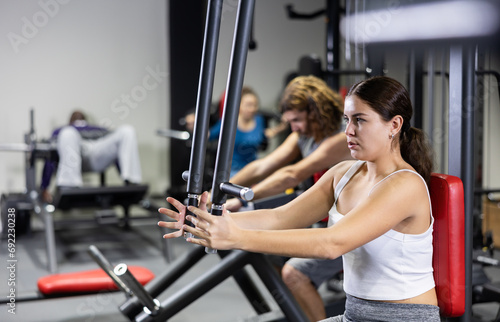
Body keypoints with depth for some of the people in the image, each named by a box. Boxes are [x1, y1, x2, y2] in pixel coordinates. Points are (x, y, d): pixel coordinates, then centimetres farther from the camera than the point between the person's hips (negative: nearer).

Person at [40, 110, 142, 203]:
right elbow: (50, 158, 19)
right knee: (68, 133, -36)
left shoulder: (100, 130, 41)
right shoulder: (59, 132, 36)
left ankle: (130, 184, -34)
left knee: (127, 131, -24)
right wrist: (44, 189, 3)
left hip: (97, 158, 2)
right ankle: (69, 188, -50)